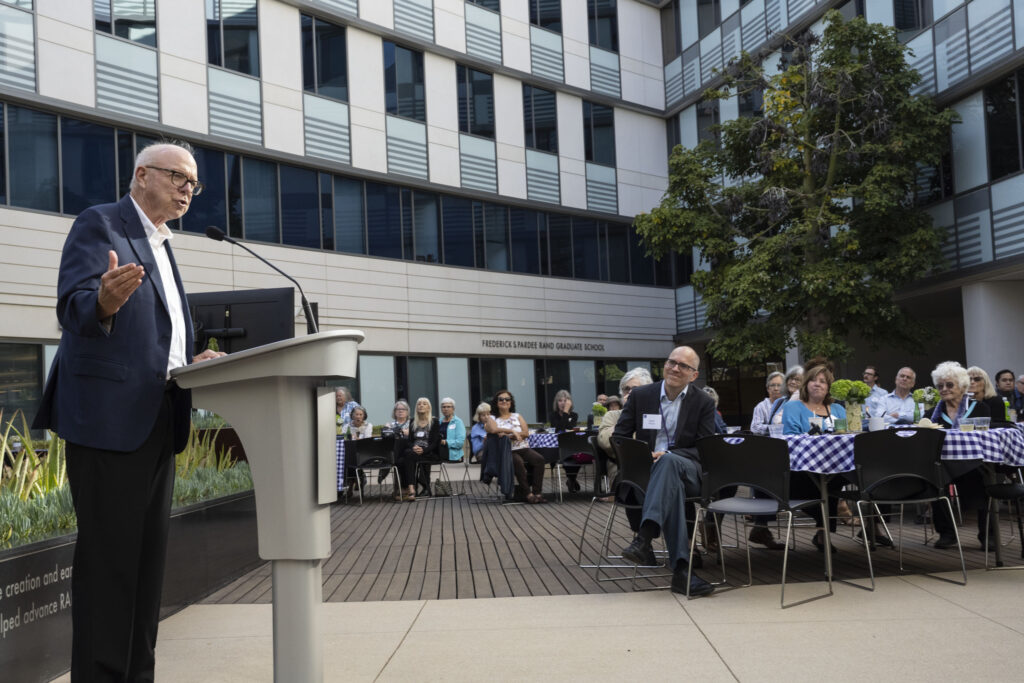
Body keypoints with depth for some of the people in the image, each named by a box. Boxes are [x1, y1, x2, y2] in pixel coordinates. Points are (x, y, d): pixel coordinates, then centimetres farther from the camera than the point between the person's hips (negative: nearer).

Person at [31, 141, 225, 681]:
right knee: (108, 556, -6)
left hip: (158, 421, 9)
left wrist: (191, 363, 11)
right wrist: (104, 302, -39)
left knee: (148, 556, 11)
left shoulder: (161, 247, 22)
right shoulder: (99, 225, -3)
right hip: (108, 415, -9)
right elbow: (74, 308, -17)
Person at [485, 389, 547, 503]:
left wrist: (507, 435, -6)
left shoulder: (517, 416, 21)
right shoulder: (492, 418, 12)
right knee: (518, 462, -37)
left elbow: (526, 433, 5)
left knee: (539, 459, -26)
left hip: (523, 448, 4)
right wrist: (512, 431, -10)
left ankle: (537, 492, -28)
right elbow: (493, 429, -13)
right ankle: (528, 493, -33)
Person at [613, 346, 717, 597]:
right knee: (672, 483, -36)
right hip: (645, 470, 2)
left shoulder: (704, 403, 8)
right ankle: (680, 569, -45)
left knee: (668, 462, -39)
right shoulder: (640, 395, 12)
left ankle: (644, 538, -54)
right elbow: (619, 436, 11)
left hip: (688, 472, -2)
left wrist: (667, 454, -16)